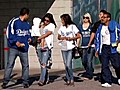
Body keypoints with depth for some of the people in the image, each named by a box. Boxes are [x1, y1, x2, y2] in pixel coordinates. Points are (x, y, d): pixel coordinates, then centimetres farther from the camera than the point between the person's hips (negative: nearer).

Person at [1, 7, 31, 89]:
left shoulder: (27, 24, 15)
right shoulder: (14, 22, -4)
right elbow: (10, 34, -7)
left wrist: (29, 38, 4)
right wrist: (16, 42, -20)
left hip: (24, 48, 5)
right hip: (14, 48, -5)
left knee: (25, 65, 4)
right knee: (10, 64, -7)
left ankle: (26, 82, 13)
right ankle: (5, 82, -2)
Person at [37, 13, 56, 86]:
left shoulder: (51, 25, 5)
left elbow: (48, 33, -6)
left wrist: (39, 38, -4)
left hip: (47, 47, -6)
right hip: (40, 46, 6)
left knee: (44, 64, -15)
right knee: (42, 64, 6)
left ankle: (42, 80, -20)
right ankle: (46, 79, 16)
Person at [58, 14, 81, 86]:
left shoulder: (72, 26, -2)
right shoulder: (61, 27, 12)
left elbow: (79, 36, -4)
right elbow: (59, 36, 17)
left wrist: (71, 38, -15)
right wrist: (62, 38, -4)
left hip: (70, 48, -5)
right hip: (63, 48, 5)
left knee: (68, 65, -14)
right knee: (66, 65, 6)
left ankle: (72, 79, 0)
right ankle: (68, 80, 13)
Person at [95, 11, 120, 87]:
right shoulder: (100, 27, 12)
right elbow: (97, 38, 16)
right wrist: (97, 49, 12)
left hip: (113, 48, -4)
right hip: (104, 48, 4)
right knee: (104, 65, -1)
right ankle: (107, 81, 4)